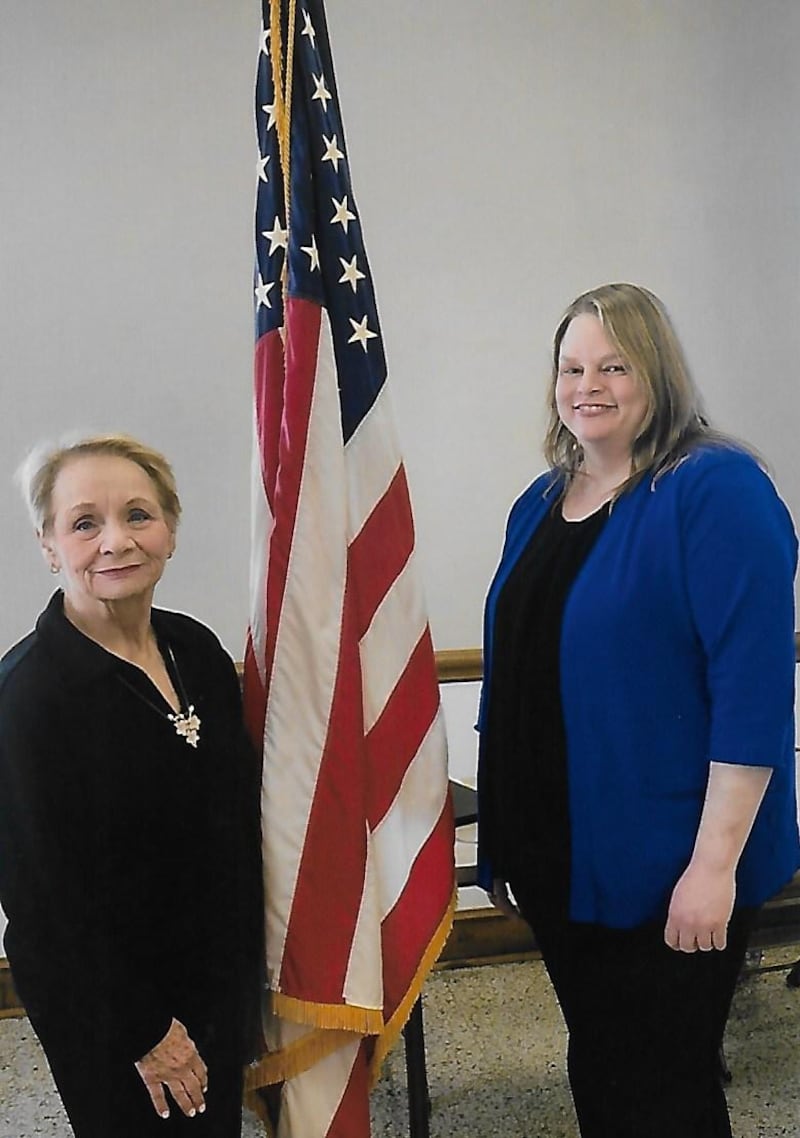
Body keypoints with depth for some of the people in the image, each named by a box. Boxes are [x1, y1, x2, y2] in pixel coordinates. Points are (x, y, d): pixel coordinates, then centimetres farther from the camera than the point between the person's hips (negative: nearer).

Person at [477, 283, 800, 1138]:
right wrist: (503, 839, 16)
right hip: (561, 860, 7)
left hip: (668, 869, -7)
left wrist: (715, 862, -22)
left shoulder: (715, 492, -14)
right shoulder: (541, 503, 9)